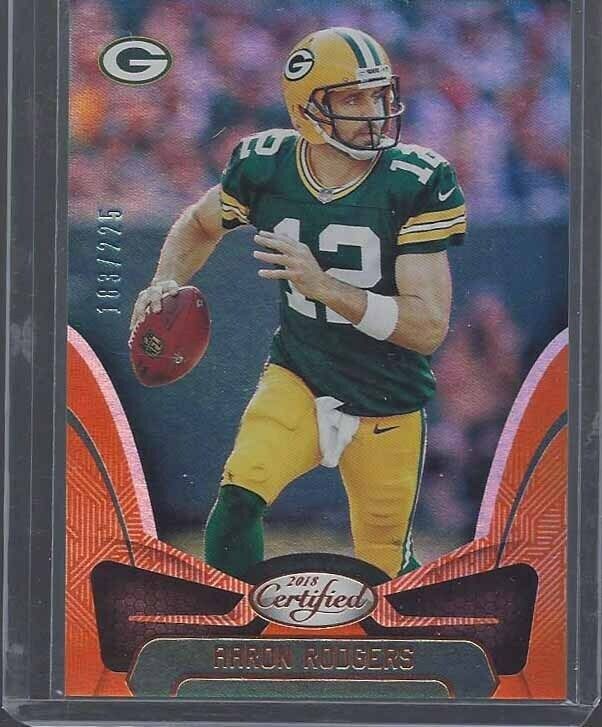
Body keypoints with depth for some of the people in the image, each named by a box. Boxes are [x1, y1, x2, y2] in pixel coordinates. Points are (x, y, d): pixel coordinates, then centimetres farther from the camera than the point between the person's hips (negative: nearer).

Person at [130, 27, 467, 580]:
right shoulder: (265, 165, -10)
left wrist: (324, 286, -32)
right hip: (297, 378, 2)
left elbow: (429, 327, -22)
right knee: (238, 502, -23)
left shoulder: (416, 184, -19)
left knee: (385, 571, 11)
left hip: (387, 406, -1)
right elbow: (201, 224, 14)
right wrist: (167, 284, -5)